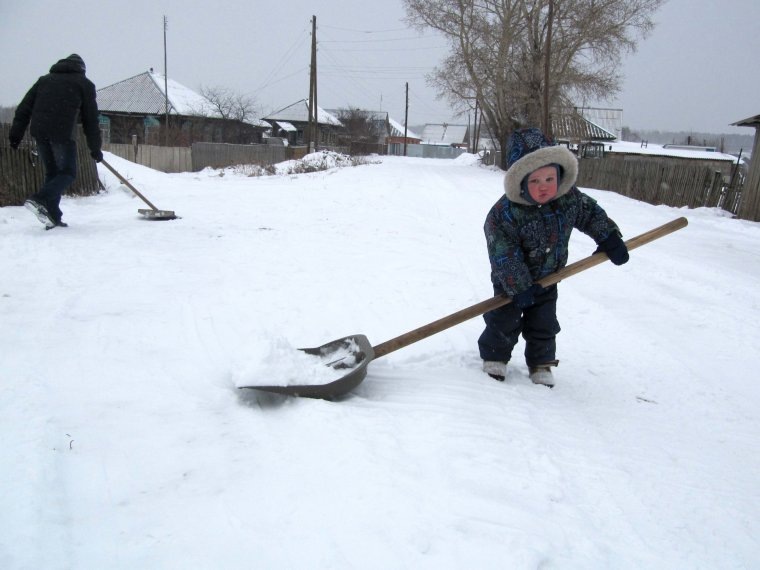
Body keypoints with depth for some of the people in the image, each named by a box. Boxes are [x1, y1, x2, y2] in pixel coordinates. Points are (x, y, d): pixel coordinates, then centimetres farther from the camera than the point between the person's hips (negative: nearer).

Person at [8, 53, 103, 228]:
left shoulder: (44, 79, 24)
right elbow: (91, 119, 7)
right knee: (68, 173, 4)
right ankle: (40, 200, -17)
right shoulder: (84, 84, 11)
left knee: (52, 173, 14)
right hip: (63, 133, -5)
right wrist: (95, 148, 9)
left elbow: (24, 107, 14)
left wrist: (16, 133, 10)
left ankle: (53, 217, 8)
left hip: (39, 132, 5)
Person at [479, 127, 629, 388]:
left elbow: (591, 213, 5)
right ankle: (494, 357, 29)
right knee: (504, 320, 7)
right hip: (512, 279, -4)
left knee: (544, 325, 11)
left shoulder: (570, 199, -16)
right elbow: (505, 256, -29)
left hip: (547, 278, 4)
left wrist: (610, 239, 3)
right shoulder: (504, 213, -32)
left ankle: (541, 364, 30)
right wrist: (519, 288, -27)